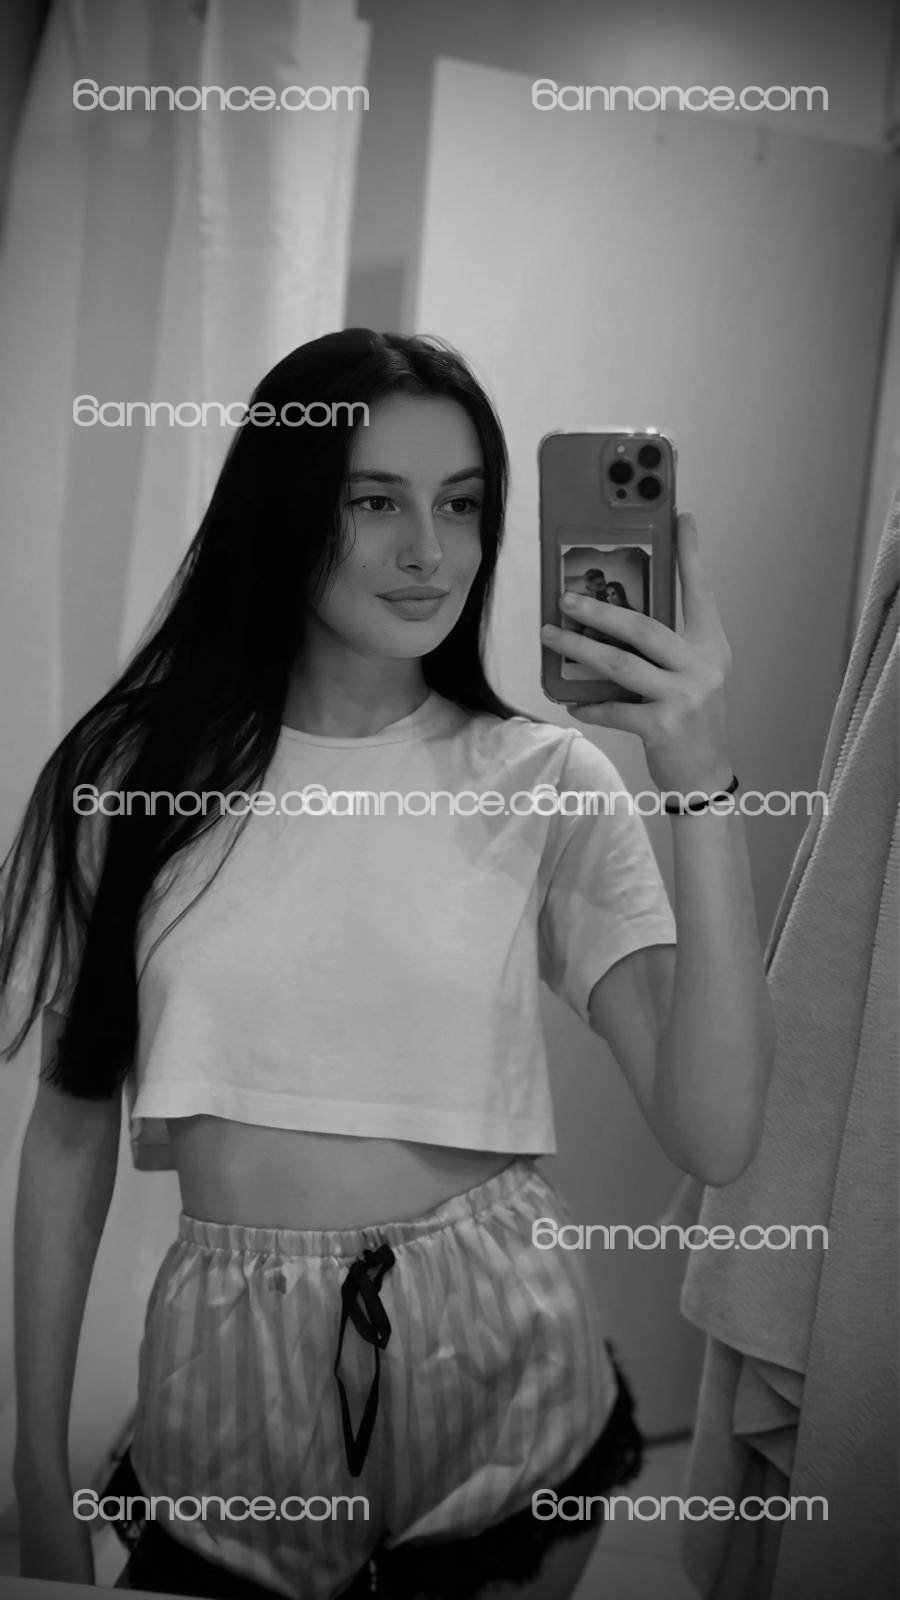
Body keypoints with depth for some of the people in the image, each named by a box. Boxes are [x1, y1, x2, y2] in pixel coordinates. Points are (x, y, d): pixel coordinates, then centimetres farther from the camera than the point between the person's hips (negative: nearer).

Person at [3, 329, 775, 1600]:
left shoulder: (549, 782, -8)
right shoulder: (133, 773, -6)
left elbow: (713, 1139, -16)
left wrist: (702, 783, -25)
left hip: (502, 1371, 0)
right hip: (229, 1386, 1)